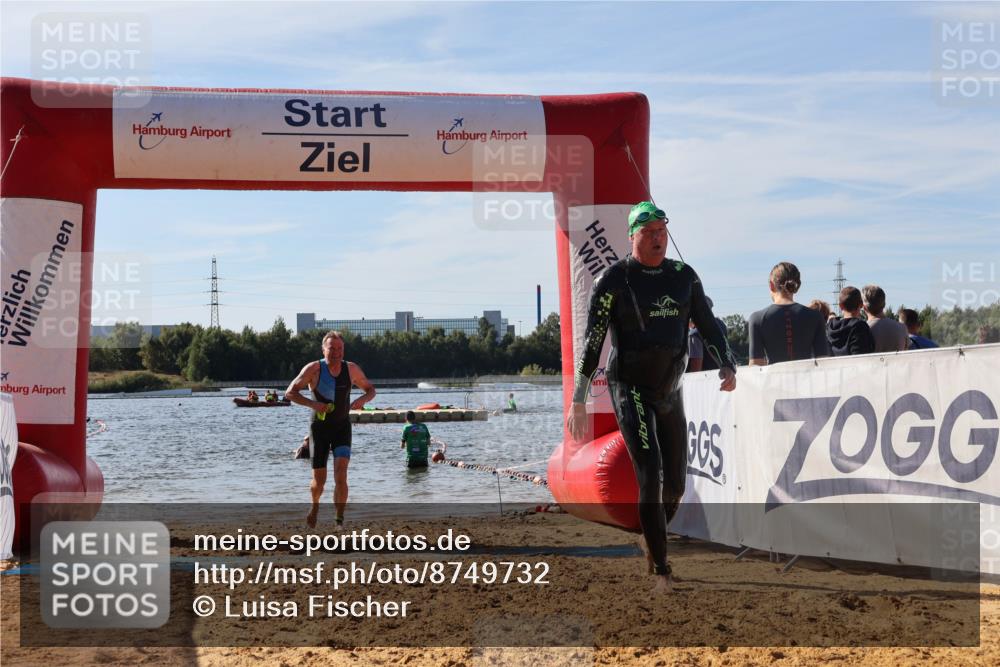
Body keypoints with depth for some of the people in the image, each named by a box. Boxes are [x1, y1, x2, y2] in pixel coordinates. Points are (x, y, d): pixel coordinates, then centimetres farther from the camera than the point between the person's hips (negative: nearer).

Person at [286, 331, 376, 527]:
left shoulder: (352, 369, -2)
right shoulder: (313, 369, -11)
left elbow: (371, 389, 11)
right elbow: (290, 393, -10)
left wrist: (363, 399, -13)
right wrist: (312, 404, -26)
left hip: (342, 427, 1)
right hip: (319, 427, -1)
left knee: (341, 475, -17)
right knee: (319, 480, 3)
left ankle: (339, 521, -10)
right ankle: (315, 506, 36)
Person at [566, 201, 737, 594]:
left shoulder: (684, 276, 6)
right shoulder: (614, 279, -8)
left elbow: (708, 326, 7)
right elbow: (592, 341, -8)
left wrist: (727, 366, -13)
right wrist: (578, 402, -12)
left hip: (670, 392, 5)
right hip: (630, 389, -5)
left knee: (675, 484, 9)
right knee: (650, 476, -18)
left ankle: (651, 544, 36)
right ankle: (660, 571, -14)